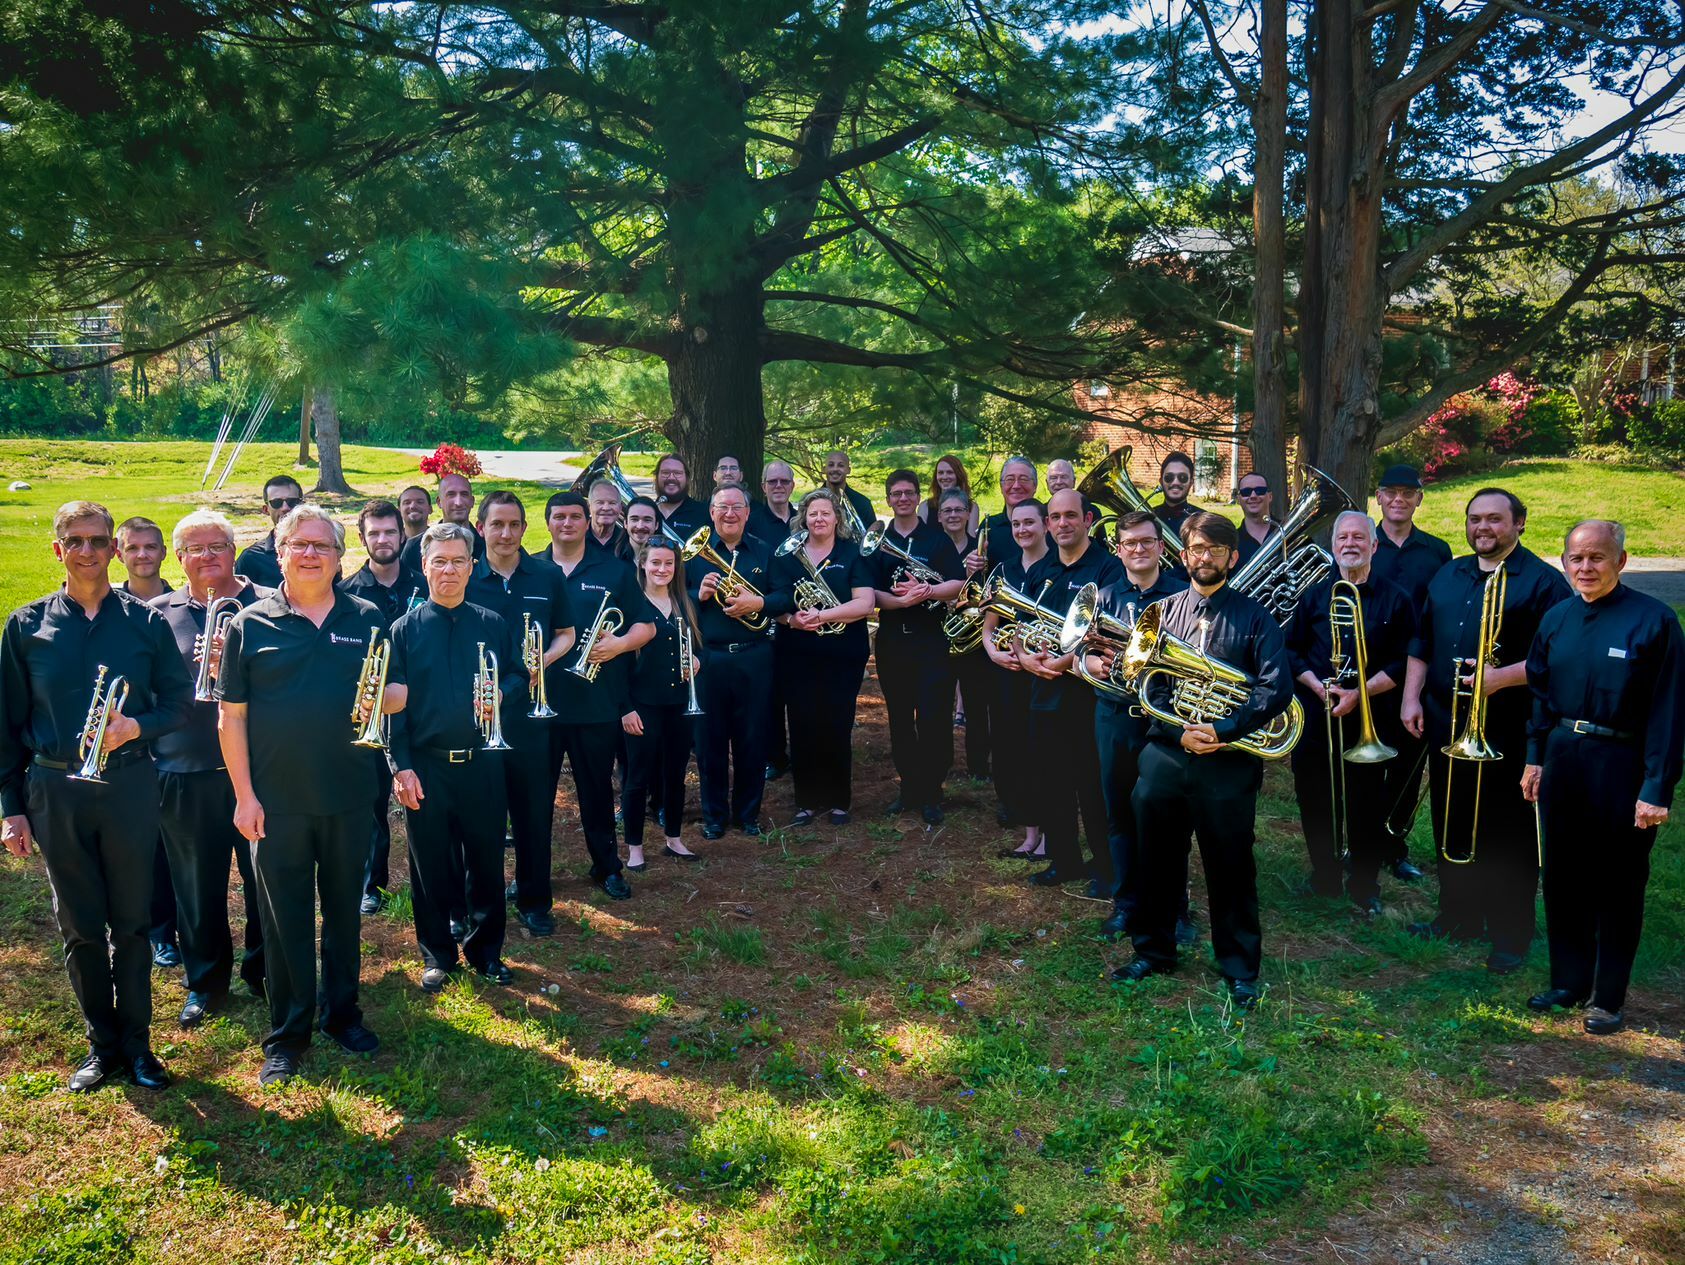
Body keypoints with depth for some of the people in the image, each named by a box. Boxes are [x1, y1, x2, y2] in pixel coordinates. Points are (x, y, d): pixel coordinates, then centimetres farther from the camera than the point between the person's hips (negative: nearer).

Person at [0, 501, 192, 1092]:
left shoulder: (145, 621, 1)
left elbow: (178, 703, 3)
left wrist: (136, 726, -17)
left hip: (128, 784, -1)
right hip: (54, 792, 1)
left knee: (130, 921, 7)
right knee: (80, 926, 9)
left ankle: (136, 1044, 20)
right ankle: (101, 1045, 23)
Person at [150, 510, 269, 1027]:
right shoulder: (159, 613, 7)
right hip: (186, 772, 2)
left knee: (265, 877, 9)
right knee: (198, 884, 12)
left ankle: (263, 970, 28)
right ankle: (206, 981, 28)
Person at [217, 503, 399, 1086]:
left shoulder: (367, 619, 3)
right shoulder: (250, 624, -1)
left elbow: (399, 692, 8)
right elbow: (231, 715, -2)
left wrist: (379, 700, -17)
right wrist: (244, 795, -7)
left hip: (349, 795, 2)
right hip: (276, 801, -1)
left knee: (343, 909, 14)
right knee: (283, 919, 7)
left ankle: (341, 1012, 31)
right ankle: (286, 1035, 20)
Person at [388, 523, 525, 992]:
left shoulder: (492, 625, 5)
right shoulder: (406, 629, 1)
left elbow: (520, 677, 11)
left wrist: (502, 696, -13)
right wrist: (401, 766, -8)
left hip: (482, 762, 1)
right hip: (425, 765, -1)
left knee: (486, 860, 8)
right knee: (430, 865, 7)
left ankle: (485, 950, 23)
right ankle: (436, 954, 22)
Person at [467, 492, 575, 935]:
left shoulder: (548, 576, 4)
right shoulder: (466, 579, 1)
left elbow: (566, 633, 11)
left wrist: (544, 659, -9)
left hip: (531, 707, 1)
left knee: (535, 807, 6)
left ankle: (534, 899, 20)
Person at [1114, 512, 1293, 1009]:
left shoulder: (1253, 616, 1)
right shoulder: (1164, 610, 8)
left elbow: (1276, 689, -8)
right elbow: (1146, 683, 3)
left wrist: (1221, 731, -18)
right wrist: (1180, 732, -12)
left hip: (1228, 760, -3)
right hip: (1164, 755, 3)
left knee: (1231, 867, 6)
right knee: (1156, 860, 13)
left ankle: (1240, 969, 21)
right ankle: (1153, 950, 31)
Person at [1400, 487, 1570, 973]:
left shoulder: (1542, 582, -7)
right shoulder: (1449, 575, 13)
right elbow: (1421, 643, 18)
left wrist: (1504, 676, -26)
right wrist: (1412, 697, 9)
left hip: (1509, 733, -6)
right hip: (1446, 726, 6)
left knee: (1509, 836, 3)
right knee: (1452, 826, 15)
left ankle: (1511, 936, 14)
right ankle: (1459, 916, 30)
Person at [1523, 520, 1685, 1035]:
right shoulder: (1556, 619, 5)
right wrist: (1535, 757, 8)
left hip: (1621, 765, -5)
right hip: (1562, 758, 5)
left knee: (1617, 885, 7)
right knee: (1563, 877, 13)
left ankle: (1608, 997, 20)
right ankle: (1568, 980, 28)